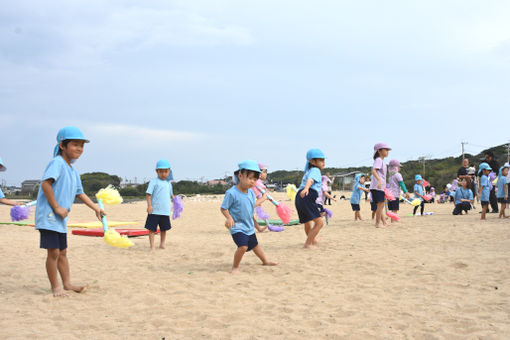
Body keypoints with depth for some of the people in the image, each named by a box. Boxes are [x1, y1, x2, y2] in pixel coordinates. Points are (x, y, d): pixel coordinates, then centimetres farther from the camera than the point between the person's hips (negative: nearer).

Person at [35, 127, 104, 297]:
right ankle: (55, 286, 5)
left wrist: (95, 208, 19)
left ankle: (67, 283, 24)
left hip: (61, 219, 10)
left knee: (62, 252, 16)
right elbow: (45, 183, -24)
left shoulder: (73, 171, 15)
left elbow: (80, 193, 25)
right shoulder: (57, 163, -13)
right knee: (53, 252, -6)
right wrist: (57, 207, -22)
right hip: (48, 215, -10)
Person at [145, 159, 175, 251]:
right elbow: (148, 194, -10)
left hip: (165, 211, 5)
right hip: (154, 211, -5)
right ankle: (152, 246, 3)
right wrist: (149, 205, -18)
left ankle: (162, 244, 27)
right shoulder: (154, 181, -6)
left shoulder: (168, 183, 13)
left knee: (164, 229, 14)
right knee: (152, 229, -2)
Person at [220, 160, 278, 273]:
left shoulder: (251, 192, 1)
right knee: (243, 246, -24)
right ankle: (235, 266, -4)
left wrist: (253, 219, 24)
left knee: (255, 245, 24)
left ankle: (265, 261, 44)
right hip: (237, 227, -7)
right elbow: (223, 208, -16)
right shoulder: (231, 193, -21)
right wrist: (229, 218, -30)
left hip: (249, 227, 7)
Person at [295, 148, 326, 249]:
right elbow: (310, 180, -20)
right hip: (308, 197, -10)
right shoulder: (315, 170, 1)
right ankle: (308, 244, -12)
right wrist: (306, 188, -38)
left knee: (308, 223, 30)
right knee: (319, 222, -13)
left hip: (299, 197, 10)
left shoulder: (308, 171, 31)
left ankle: (312, 239, 51)